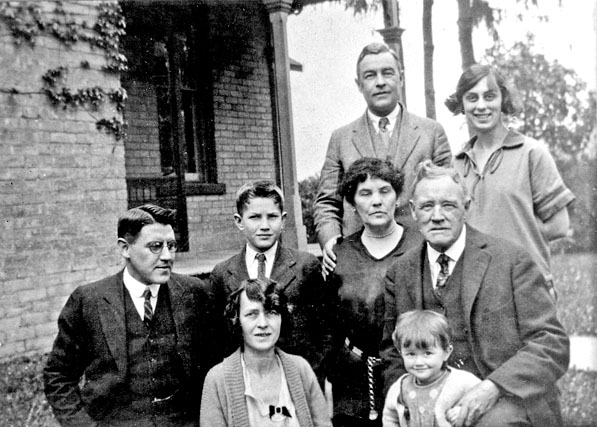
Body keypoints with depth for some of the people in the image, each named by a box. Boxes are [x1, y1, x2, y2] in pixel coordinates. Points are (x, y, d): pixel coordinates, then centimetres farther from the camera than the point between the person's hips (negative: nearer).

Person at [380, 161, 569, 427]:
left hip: (509, 402, -3)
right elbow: (393, 353, 14)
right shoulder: (400, 273, 6)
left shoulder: (511, 260, -4)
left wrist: (494, 387, -21)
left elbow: (553, 345, -7)